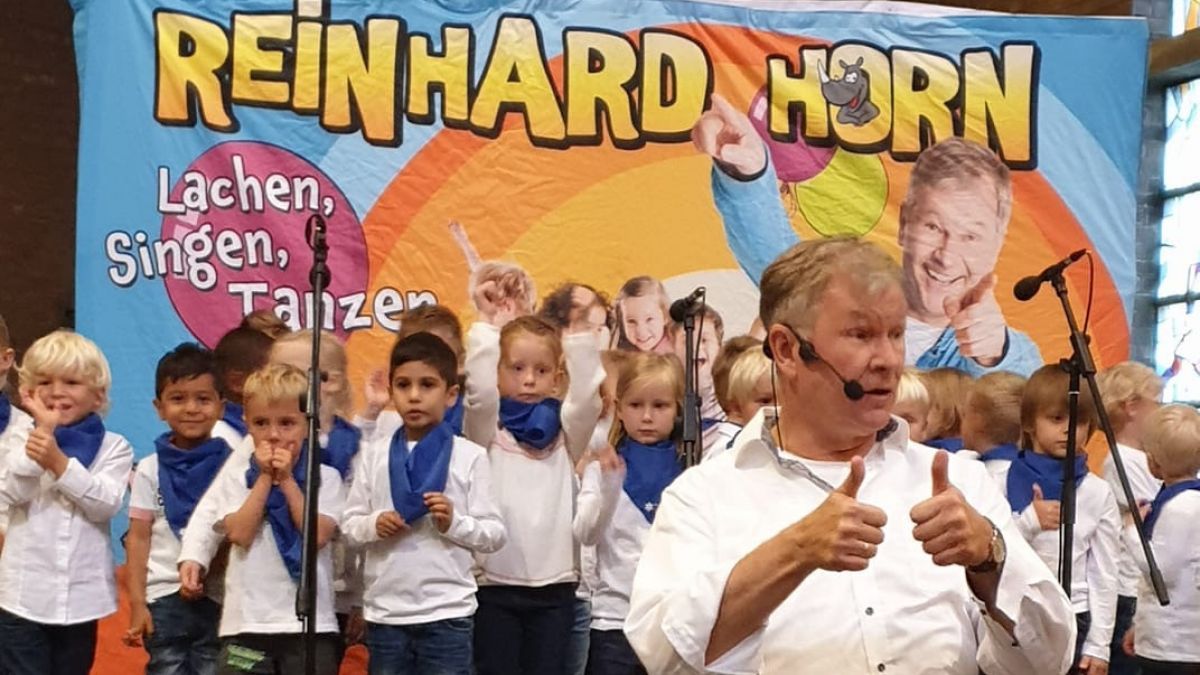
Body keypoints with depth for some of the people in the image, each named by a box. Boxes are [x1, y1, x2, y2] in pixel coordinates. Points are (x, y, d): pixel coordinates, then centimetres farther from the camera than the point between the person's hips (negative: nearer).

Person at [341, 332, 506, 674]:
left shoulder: (470, 456, -2)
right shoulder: (374, 454, 5)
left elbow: (495, 535, -2)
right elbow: (349, 523, 8)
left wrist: (454, 522, -19)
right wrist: (374, 525, -13)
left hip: (447, 612, -2)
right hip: (385, 611, 3)